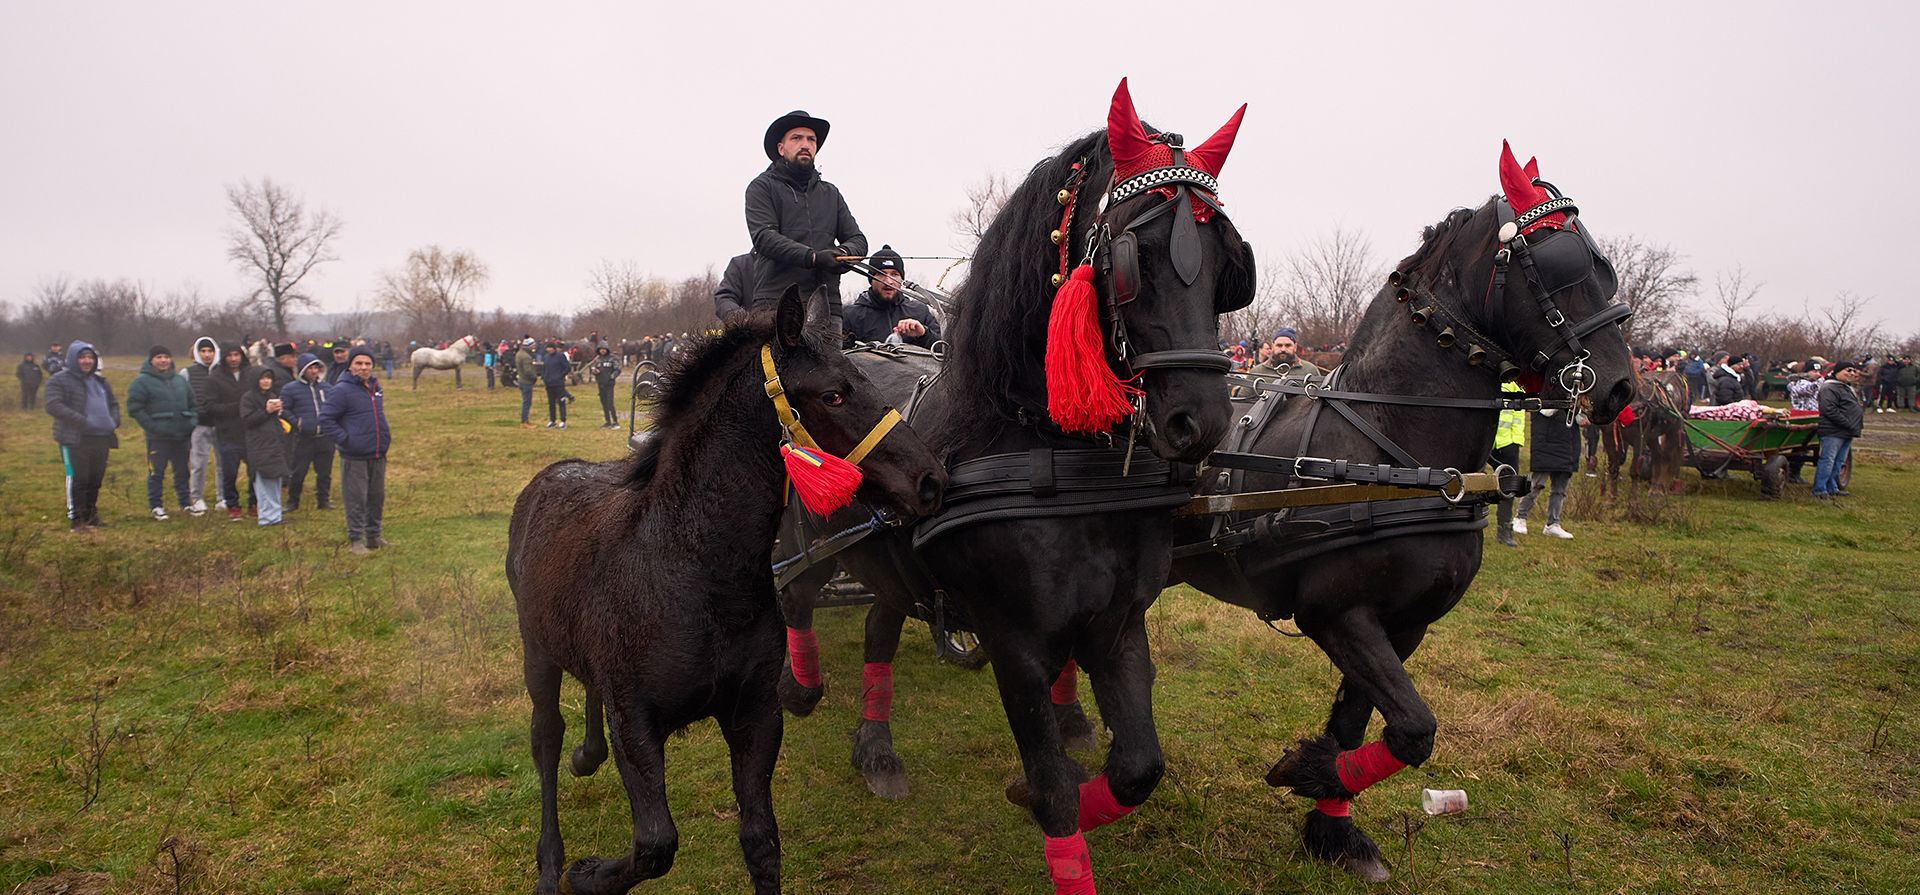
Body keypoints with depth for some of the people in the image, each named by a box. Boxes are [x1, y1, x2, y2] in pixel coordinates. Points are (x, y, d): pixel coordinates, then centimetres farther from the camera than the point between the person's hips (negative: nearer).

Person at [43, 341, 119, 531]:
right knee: (78, 480, -5)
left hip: (101, 439, 7)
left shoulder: (100, 381, 19)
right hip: (75, 439, -7)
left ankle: (91, 516, 23)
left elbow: (113, 403, 28)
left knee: (95, 480, 12)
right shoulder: (59, 380, -4)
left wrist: (114, 421, 7)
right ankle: (77, 519, 1)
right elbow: (53, 406, -16)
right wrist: (81, 421, -24)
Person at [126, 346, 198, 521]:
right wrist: (151, 426, -15)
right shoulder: (142, 382, -6)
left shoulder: (181, 380, 12)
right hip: (158, 437, -5)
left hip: (182, 436, 5)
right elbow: (134, 407, -9)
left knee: (182, 472, 15)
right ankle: (156, 506, 9)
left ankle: (186, 503, 25)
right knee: (156, 473, 0)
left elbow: (192, 403, 20)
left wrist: (192, 422, 5)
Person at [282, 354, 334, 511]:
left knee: (325, 472, 8)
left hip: (325, 438, 3)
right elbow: (284, 410, 1)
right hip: (303, 439, -3)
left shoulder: (325, 387, 9)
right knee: (298, 472, 2)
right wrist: (296, 422, -11)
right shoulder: (290, 389, -1)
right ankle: (292, 501, 15)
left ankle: (323, 500, 20)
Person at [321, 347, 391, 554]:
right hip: (355, 457, -7)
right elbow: (326, 419, -14)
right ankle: (355, 540, 8)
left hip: (378, 456, 7)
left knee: (377, 497, 15)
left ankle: (373, 536, 27)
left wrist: (386, 436, 14)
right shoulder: (342, 390, -12)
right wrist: (345, 439, -17)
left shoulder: (375, 387, 12)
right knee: (356, 500, -1)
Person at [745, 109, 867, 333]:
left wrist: (842, 253, -7)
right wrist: (813, 257, -20)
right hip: (775, 303, -4)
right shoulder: (763, 187, 9)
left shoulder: (831, 193, 26)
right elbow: (763, 237, -7)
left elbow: (857, 239, 19)